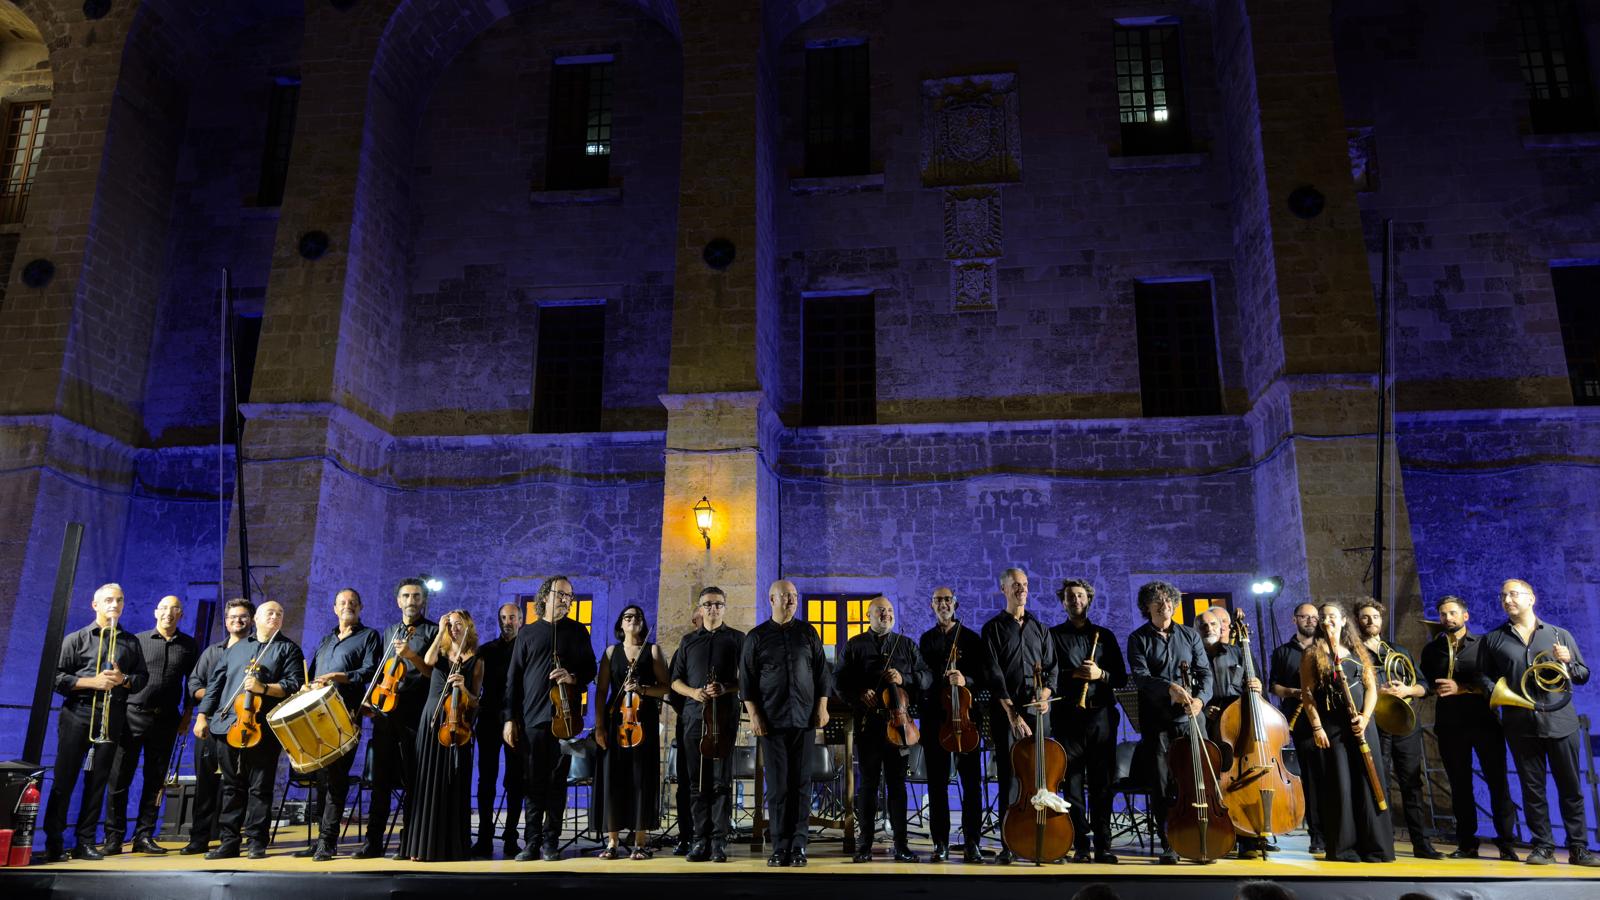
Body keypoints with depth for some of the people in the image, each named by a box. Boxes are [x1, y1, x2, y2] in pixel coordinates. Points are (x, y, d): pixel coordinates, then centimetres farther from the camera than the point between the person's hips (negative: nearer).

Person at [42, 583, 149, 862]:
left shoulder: (131, 642, 13)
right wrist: (92, 682, -15)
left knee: (98, 782, 5)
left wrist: (124, 680, -8)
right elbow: (58, 678, -2)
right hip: (78, 714, -2)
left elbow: (142, 678, 12)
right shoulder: (76, 639, 4)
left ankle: (85, 842, 11)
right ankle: (53, 844, 7)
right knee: (64, 780, -1)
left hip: (112, 717, 2)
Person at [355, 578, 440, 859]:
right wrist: (369, 698, 11)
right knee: (380, 778, 8)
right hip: (384, 711, 5)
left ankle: (409, 843, 5)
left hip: (414, 713, -5)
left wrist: (410, 656, -19)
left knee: (411, 780, -2)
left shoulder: (433, 631, 1)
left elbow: (436, 673, -7)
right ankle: (373, 841, 15)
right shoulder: (389, 632, 19)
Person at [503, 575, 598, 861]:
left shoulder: (577, 631, 10)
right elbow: (513, 677, 8)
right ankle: (532, 843, 9)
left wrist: (573, 678, -11)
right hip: (532, 718, 0)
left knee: (557, 781, 2)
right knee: (533, 782, 2)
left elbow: (590, 669, 11)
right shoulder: (527, 632, 10)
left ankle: (551, 842, 9)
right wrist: (509, 718, 2)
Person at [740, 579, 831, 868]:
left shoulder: (808, 633, 10)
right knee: (777, 785, -1)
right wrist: (754, 715, -3)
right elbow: (747, 680, 4)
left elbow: (822, 672, 12)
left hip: (804, 719, 1)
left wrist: (822, 707, 4)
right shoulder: (756, 636, 5)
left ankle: (798, 846, 7)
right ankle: (780, 847, 6)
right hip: (771, 721, -1)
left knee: (801, 784, 1)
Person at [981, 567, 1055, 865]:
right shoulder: (994, 628, 4)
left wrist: (1044, 694, -10)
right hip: (1006, 711, -3)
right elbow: (995, 674, -4)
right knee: (1009, 776, -3)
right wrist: (1012, 713, -12)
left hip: (1037, 711, 3)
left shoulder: (1040, 629, 16)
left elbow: (1051, 670, 12)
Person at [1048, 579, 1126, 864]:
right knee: (1072, 782, -1)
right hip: (1068, 715, -1)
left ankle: (1103, 846, 8)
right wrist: (1074, 674, -11)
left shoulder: (1104, 635, 16)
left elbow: (1121, 677, 12)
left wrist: (1100, 675, -7)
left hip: (1101, 715, 2)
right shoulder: (1054, 635, 9)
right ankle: (1080, 846, 4)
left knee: (1102, 782, 2)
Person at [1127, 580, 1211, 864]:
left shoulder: (1190, 635, 13)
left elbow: (1205, 672, 7)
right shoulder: (1138, 639, 4)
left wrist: (1200, 697, -12)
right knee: (1162, 786, 0)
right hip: (1156, 721, -2)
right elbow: (1140, 676, -8)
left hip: (1189, 719, 2)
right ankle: (1169, 846, 9)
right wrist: (1170, 688, -24)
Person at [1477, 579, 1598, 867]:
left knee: (1571, 787, 3)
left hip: (1560, 720, 0)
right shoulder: (1493, 639, 10)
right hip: (1520, 723, 0)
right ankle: (1543, 846, 11)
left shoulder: (1560, 634, 10)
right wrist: (1496, 692, -10)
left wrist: (1568, 661, -9)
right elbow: (1484, 675, 9)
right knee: (1532, 787, 4)